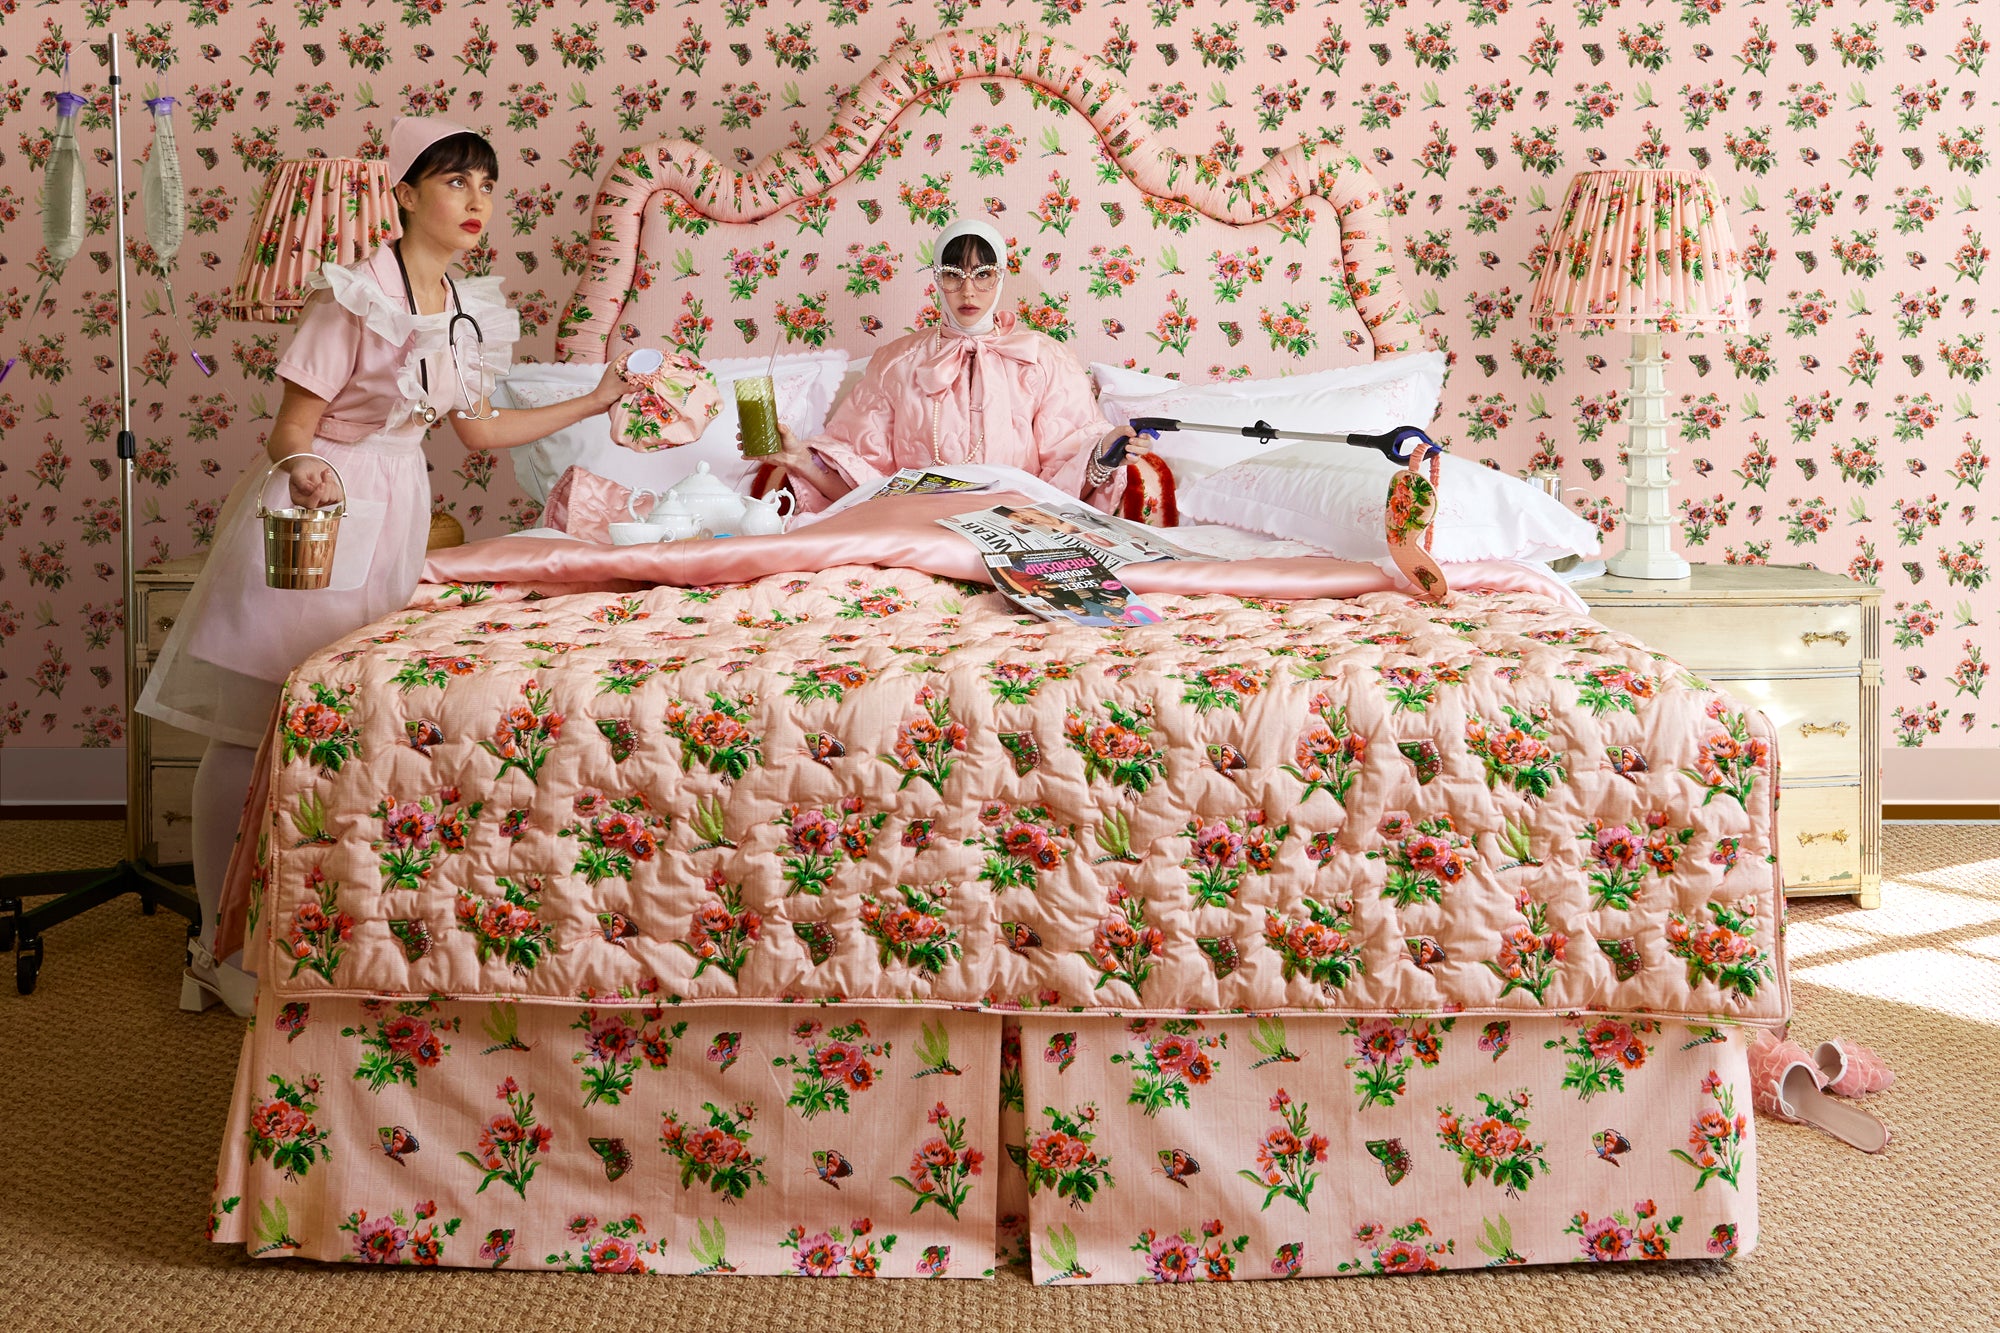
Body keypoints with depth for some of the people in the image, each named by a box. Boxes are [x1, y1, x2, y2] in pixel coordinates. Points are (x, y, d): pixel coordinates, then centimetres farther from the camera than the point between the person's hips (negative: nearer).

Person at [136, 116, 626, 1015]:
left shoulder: (471, 311, 8)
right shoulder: (358, 295, -14)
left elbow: (478, 430, 20)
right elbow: (290, 431, -12)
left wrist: (593, 403, 24)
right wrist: (305, 468, -35)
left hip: (394, 512, 7)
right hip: (315, 509, -6)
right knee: (251, 730, -2)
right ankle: (221, 948, 7)